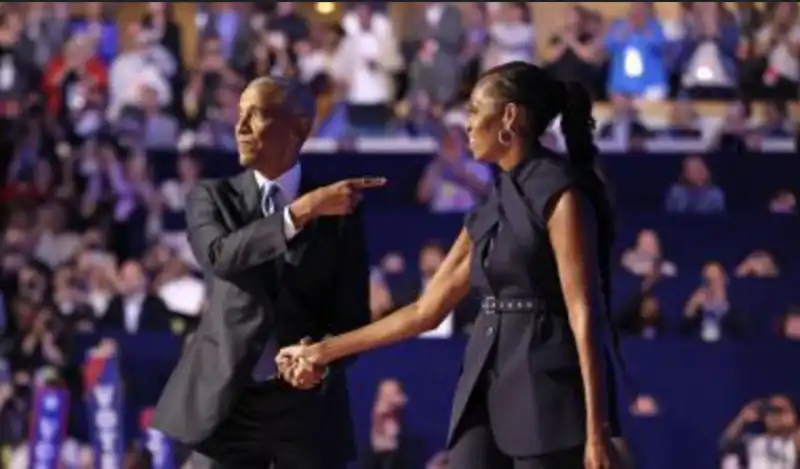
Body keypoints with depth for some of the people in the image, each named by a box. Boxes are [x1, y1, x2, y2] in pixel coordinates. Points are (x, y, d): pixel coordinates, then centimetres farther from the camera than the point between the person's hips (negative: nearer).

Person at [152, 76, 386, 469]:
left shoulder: (338, 212, 5)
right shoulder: (212, 198, 6)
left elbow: (353, 313, 4)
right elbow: (220, 255, -17)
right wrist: (302, 211, -25)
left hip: (307, 405, 0)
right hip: (226, 401, 0)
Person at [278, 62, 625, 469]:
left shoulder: (559, 194, -7)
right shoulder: (490, 210, 17)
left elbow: (584, 313, -14)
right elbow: (426, 310, 22)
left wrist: (597, 431, -20)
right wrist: (323, 352, 24)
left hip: (548, 392, -8)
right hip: (488, 390, 8)